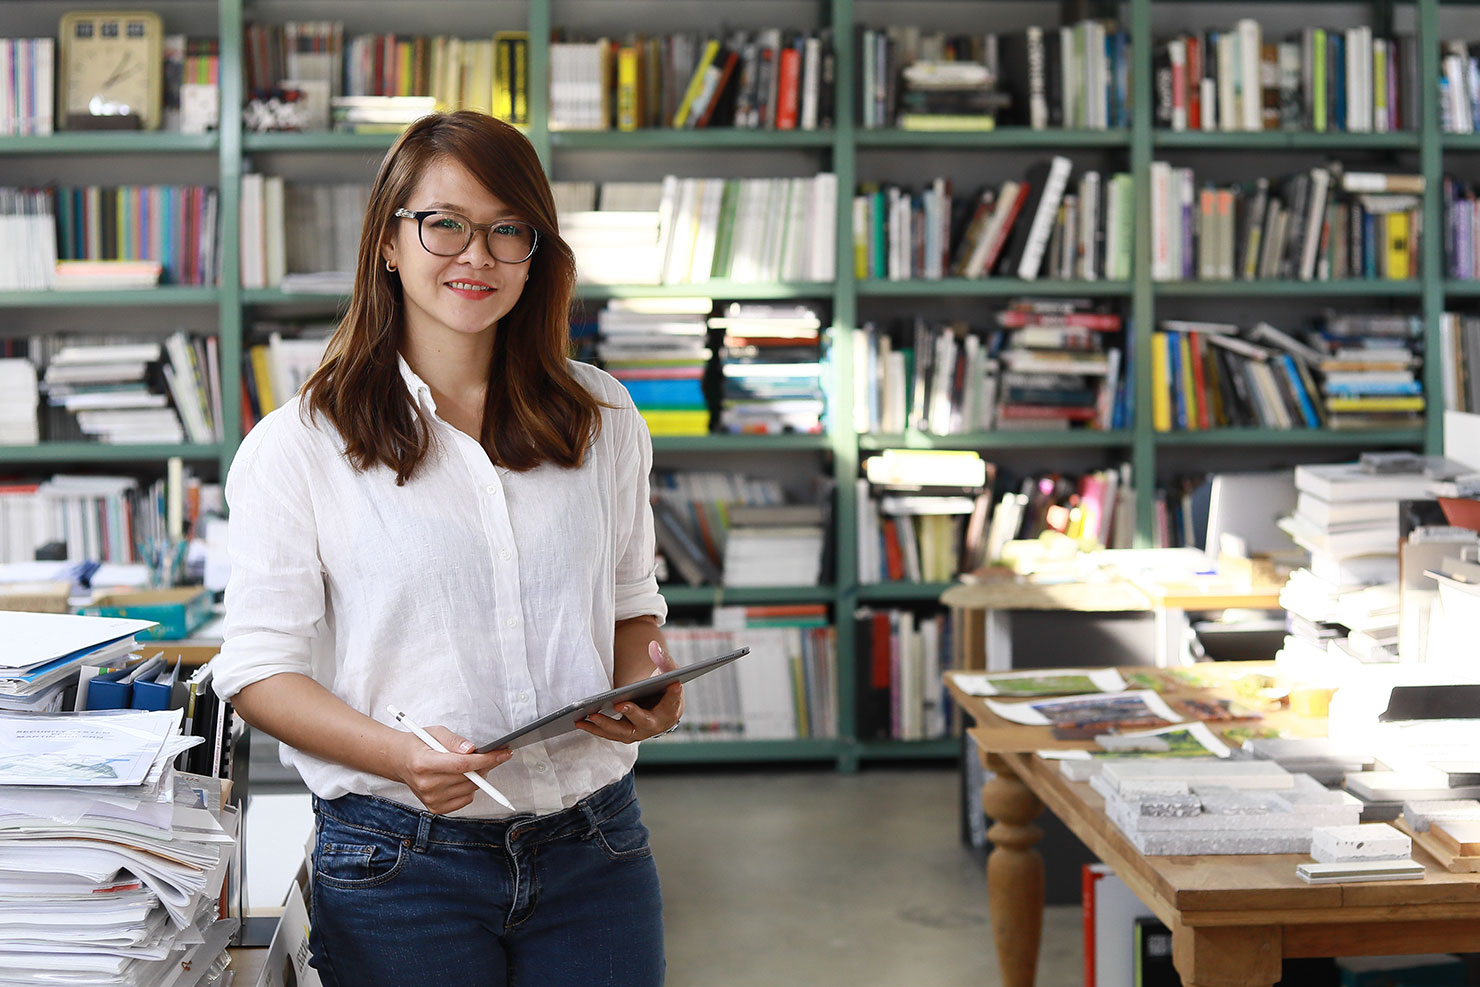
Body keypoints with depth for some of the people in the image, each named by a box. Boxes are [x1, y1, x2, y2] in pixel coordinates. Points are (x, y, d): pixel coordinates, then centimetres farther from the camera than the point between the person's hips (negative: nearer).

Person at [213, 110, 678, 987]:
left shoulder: (604, 420, 8)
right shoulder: (298, 446, -4)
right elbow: (261, 669, -5)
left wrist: (647, 685, -6)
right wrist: (398, 754, -21)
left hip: (592, 845, 3)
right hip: (399, 863, -3)